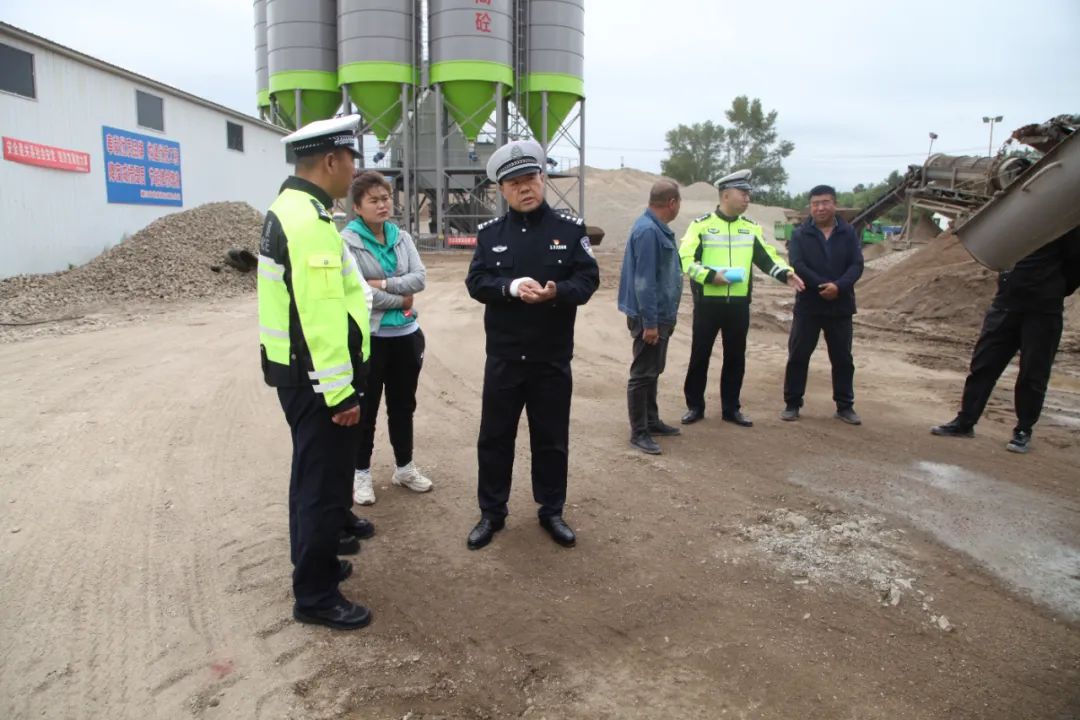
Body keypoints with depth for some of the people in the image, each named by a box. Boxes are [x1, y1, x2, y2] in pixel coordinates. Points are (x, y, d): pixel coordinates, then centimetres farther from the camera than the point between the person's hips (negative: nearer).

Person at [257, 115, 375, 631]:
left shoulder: (290, 209, 13)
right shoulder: (309, 220, -22)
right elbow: (320, 316, -26)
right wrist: (340, 392, -23)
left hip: (298, 370, 11)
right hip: (316, 377, -11)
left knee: (315, 472, 21)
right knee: (324, 481, 0)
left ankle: (314, 563, 38)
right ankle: (315, 596, 13)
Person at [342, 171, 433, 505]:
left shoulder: (402, 237, 5)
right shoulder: (346, 242, -11)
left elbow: (419, 277, -5)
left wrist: (384, 284, -18)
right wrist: (400, 300, -10)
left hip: (406, 334, 5)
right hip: (368, 337, -5)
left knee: (404, 405, 17)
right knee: (365, 408, 8)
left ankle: (405, 467, 32)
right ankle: (361, 474, 24)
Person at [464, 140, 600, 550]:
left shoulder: (570, 228, 1)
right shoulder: (489, 233, 4)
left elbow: (588, 279, -5)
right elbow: (476, 282, -5)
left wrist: (557, 291, -26)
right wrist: (511, 287, -24)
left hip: (553, 358, 0)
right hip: (503, 357, 1)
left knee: (552, 439, 11)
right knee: (495, 437, 9)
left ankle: (552, 511, 29)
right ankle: (491, 513, 25)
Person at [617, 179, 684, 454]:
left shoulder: (658, 228, 10)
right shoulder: (648, 231, -21)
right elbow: (643, 280, -25)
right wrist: (649, 322, -24)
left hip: (660, 315, 10)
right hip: (650, 318, -10)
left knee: (653, 372, 18)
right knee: (643, 374, -2)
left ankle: (652, 421, 31)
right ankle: (639, 432, 7)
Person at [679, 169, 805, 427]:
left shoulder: (751, 228, 11)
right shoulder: (701, 225, -3)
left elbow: (768, 258, 9)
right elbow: (685, 259, -8)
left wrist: (786, 273, -9)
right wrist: (710, 275, -20)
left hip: (739, 304, 4)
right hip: (707, 303, -4)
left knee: (736, 357, 10)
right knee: (700, 356, 4)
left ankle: (731, 408, 22)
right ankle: (695, 406, 18)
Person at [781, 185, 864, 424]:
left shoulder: (849, 234, 4)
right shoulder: (800, 234, 0)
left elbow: (857, 265, -5)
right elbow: (797, 265, -12)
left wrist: (838, 286, -23)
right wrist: (822, 286, -22)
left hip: (840, 307, 2)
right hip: (807, 306, -1)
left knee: (842, 359, 9)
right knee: (798, 356, 2)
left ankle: (845, 406, 21)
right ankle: (792, 404, 13)